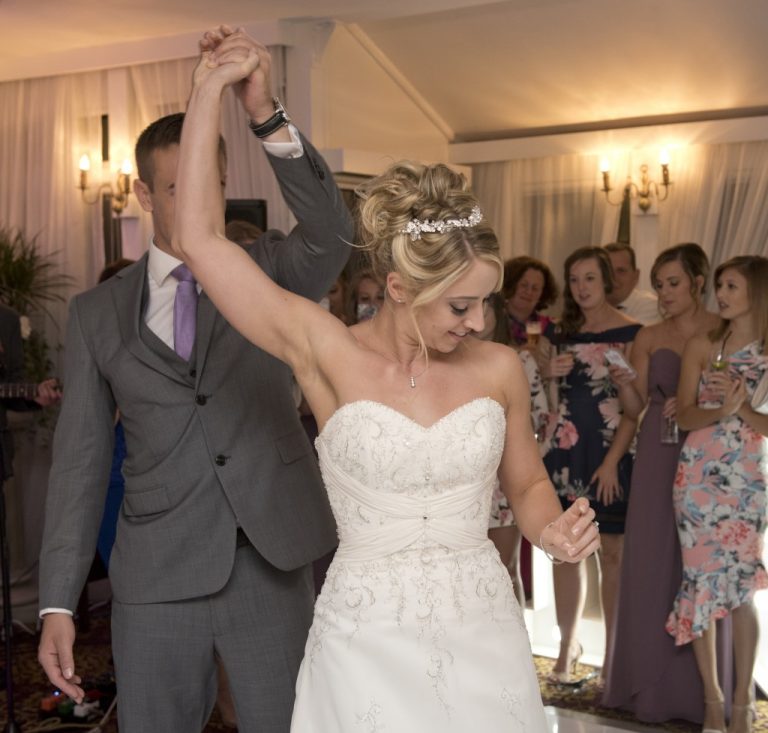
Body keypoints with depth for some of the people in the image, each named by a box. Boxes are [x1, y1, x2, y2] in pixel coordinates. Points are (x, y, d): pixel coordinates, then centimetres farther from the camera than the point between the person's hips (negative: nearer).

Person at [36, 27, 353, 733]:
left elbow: (332, 235, -20)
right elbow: (81, 457, 4)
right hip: (156, 579, 1)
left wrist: (267, 115, -34)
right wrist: (58, 602, 0)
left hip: (272, 567, -1)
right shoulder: (98, 312, 4)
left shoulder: (269, 272, 2)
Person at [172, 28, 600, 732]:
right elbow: (199, 239, -12)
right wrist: (209, 90, -8)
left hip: (483, 631, 3)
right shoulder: (328, 354, -10)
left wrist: (553, 529, -8)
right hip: (365, 640, -2)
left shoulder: (499, 368, -2)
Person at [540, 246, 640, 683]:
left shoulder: (631, 334, -3)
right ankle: (568, 646, 19)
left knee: (613, 554, 1)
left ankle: (613, 652, 12)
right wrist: (553, 372, -3)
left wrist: (612, 461, -14)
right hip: (566, 453, 4)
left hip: (611, 455, -4)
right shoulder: (558, 332, 11)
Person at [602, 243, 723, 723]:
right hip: (658, 459, 2)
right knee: (651, 568, 4)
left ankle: (701, 688, 12)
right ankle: (654, 684, 15)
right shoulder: (649, 337, 8)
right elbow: (636, 408, 7)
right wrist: (624, 384, -12)